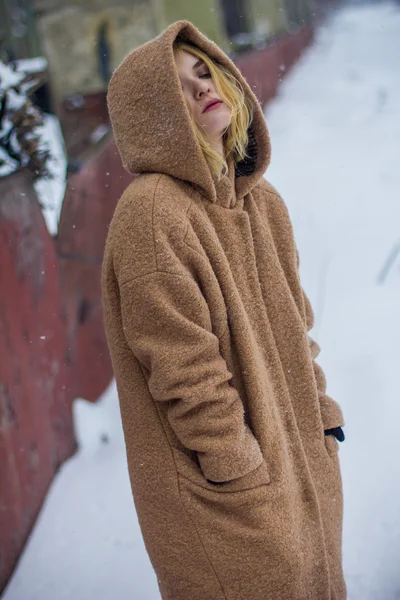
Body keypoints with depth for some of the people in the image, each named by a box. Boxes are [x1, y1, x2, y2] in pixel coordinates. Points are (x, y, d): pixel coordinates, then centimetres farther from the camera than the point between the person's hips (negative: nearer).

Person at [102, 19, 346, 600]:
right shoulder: (149, 212, -19)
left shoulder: (263, 202, 7)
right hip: (225, 490, -7)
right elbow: (184, 367, -21)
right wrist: (243, 473, -17)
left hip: (303, 461, 8)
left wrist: (321, 418, 8)